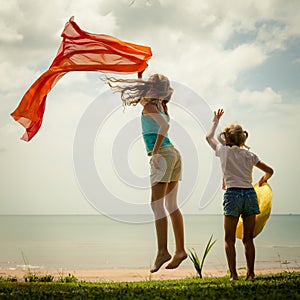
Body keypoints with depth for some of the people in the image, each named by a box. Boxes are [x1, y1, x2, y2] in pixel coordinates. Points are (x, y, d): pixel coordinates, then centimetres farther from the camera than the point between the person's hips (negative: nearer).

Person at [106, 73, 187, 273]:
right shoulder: (160, 105, 18)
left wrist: (155, 151, -21)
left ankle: (163, 251, -21)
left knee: (157, 204, -13)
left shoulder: (149, 106, -5)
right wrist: (140, 76, 41)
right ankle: (180, 250, 8)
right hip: (173, 153, 9)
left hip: (163, 154, -9)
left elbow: (165, 124, -23)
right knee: (171, 205, 9)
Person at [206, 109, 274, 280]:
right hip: (250, 194, 3)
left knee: (230, 239, 4)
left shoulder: (224, 151, 5)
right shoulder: (249, 155, 10)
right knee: (248, 238, 10)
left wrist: (216, 121, 37)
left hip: (232, 195, -3)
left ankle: (233, 274, -3)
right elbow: (270, 171, 15)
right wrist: (264, 179, 36)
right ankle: (250, 274, 10)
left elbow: (209, 137, 25)